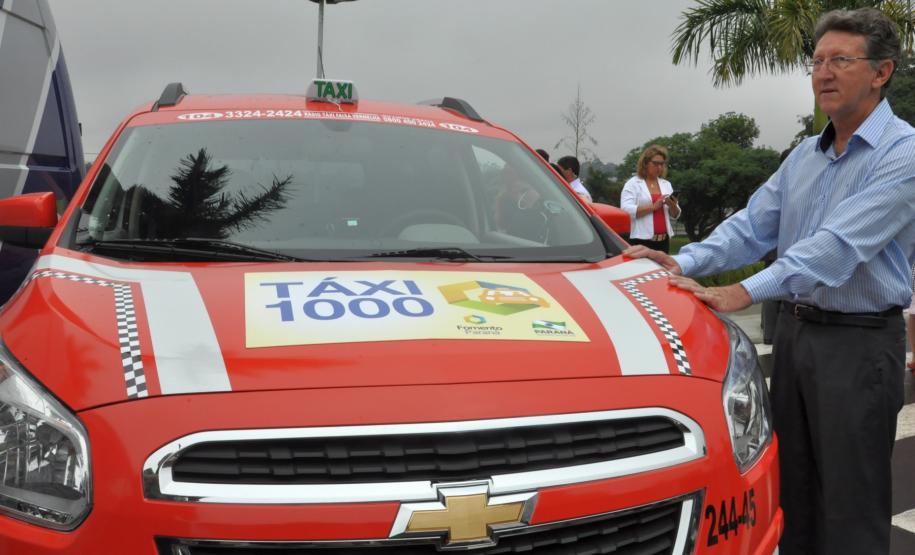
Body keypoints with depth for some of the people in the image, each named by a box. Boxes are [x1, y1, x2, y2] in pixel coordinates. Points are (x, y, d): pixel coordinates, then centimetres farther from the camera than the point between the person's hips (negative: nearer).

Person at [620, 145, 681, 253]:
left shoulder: (666, 184, 17)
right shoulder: (633, 184, 0)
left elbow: (675, 215, 19)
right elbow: (626, 210, -15)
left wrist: (672, 205, -4)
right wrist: (653, 206, -19)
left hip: (663, 240, 6)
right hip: (642, 241, -6)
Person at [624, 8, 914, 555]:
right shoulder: (804, 156, 12)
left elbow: (839, 245, -25)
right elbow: (753, 225, 9)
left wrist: (746, 292, -32)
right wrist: (684, 263, -6)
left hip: (859, 342, -7)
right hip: (794, 329, 7)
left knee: (850, 499, 3)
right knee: (792, 484, 17)